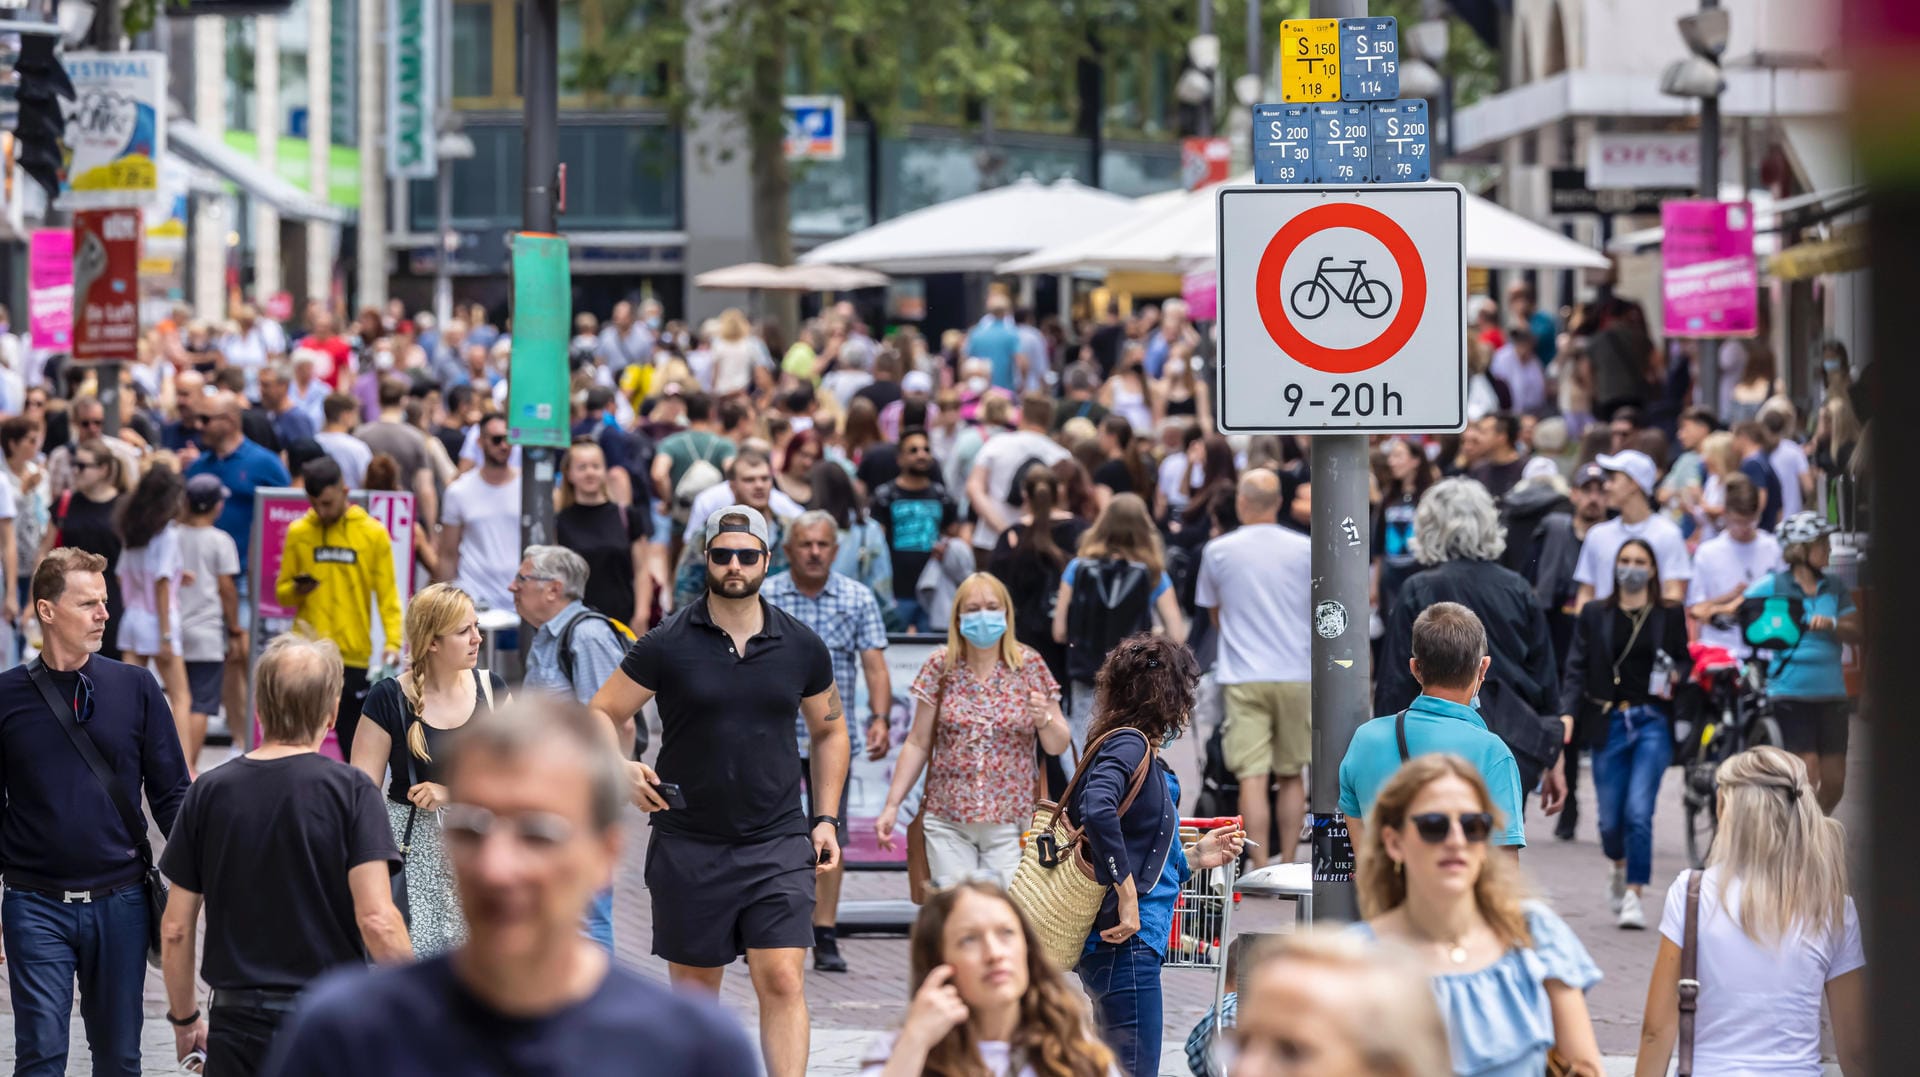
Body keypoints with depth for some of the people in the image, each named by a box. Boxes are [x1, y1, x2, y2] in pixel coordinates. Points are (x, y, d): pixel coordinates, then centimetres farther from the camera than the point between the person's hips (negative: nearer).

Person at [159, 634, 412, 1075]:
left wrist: (184, 1019, 18)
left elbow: (176, 929, 5)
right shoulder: (349, 791, -7)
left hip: (237, 1024, 2)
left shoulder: (208, 793, 2)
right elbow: (376, 919, -15)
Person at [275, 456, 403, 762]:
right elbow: (281, 591, 10)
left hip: (354, 656, -1)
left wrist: (392, 642, -14)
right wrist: (296, 590, -13)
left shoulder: (373, 533, 1)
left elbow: (387, 595, 0)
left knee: (356, 745, 3)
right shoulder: (298, 533, 5)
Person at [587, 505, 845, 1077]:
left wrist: (826, 818, 10)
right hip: (687, 846, 0)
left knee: (782, 981, -12)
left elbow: (829, 730, 17)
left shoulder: (802, 647, 3)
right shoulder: (667, 645, -3)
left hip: (778, 843, 0)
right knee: (694, 987, 9)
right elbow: (600, 717, 2)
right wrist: (623, 770, -18)